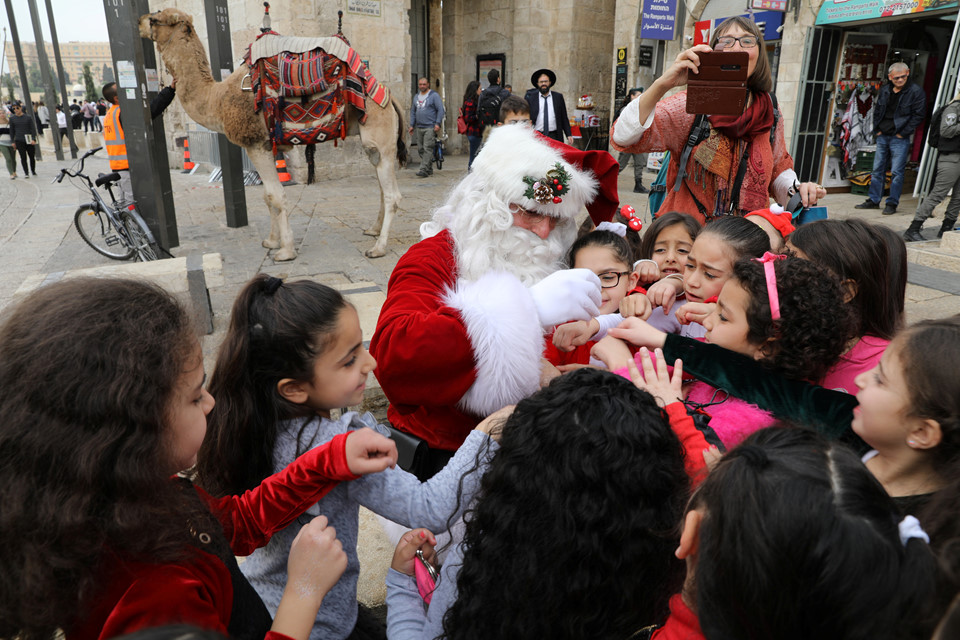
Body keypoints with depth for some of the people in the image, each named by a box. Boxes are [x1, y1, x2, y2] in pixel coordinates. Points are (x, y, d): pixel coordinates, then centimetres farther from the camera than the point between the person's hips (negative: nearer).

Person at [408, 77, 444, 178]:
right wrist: (412, 125, 15)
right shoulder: (416, 96, 18)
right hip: (419, 127, 7)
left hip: (430, 127, -7)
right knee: (421, 149, 6)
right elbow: (413, 111, 23)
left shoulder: (434, 95, -1)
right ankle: (429, 169, 15)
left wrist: (438, 123, -14)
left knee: (427, 149, -13)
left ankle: (424, 170, -17)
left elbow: (440, 110, -5)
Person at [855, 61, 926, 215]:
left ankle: (892, 203, 3)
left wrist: (903, 133, -12)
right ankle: (873, 200, 20)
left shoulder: (916, 92, -6)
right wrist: (877, 129, 8)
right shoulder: (884, 90, 9)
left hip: (900, 138, -5)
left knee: (897, 172, -3)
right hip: (882, 136, 5)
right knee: (878, 169, 10)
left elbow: (918, 115, -8)